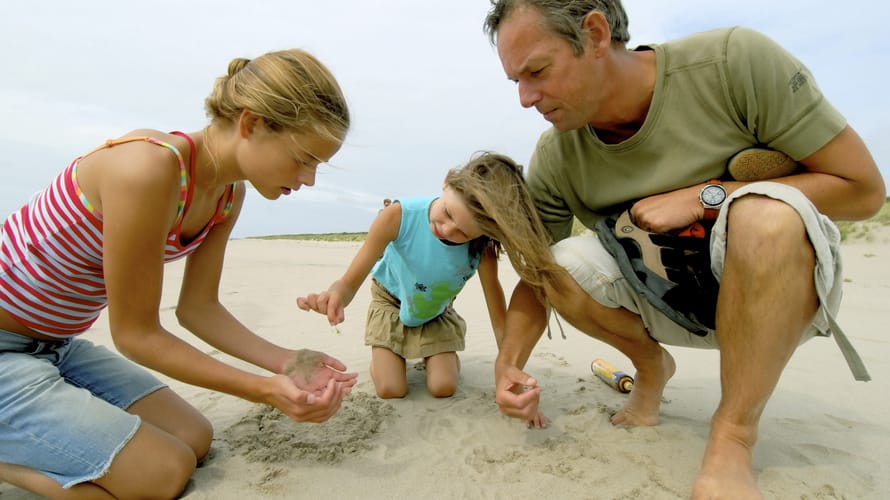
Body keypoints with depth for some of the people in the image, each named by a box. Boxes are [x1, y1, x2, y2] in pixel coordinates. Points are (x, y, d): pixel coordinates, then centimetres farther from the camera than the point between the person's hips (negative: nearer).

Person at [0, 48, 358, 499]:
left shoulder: (229, 195, -5)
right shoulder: (148, 169, -31)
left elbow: (198, 308, 1)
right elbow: (135, 333, -23)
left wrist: (288, 362, -9)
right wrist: (264, 390, -23)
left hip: (56, 344, 8)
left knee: (194, 440, 5)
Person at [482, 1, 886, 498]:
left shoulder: (736, 59, -22)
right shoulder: (552, 159, -13)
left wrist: (702, 197, -25)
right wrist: (509, 362, -19)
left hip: (786, 287, -2)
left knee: (766, 214, -34)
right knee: (563, 266, -23)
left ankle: (732, 442, -18)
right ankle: (651, 365, 6)